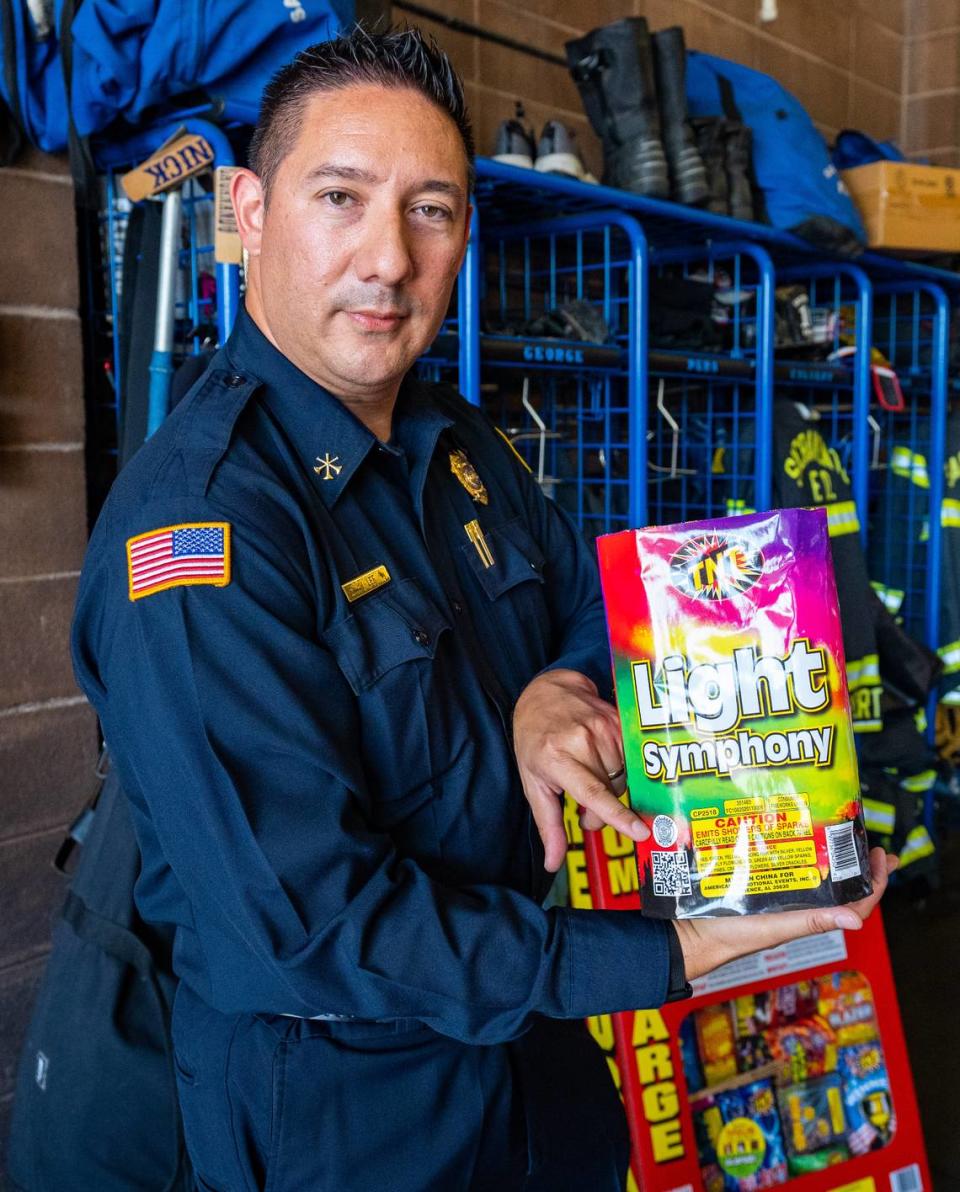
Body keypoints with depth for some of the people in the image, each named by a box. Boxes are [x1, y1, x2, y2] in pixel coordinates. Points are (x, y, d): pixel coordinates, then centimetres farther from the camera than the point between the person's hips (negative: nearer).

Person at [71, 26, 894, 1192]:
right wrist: (665, 958, -29)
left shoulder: (457, 443, 0)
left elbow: (594, 600, 10)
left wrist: (565, 687, -14)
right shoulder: (194, 527, -28)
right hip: (332, 1098, -7)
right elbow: (314, 924, -29)